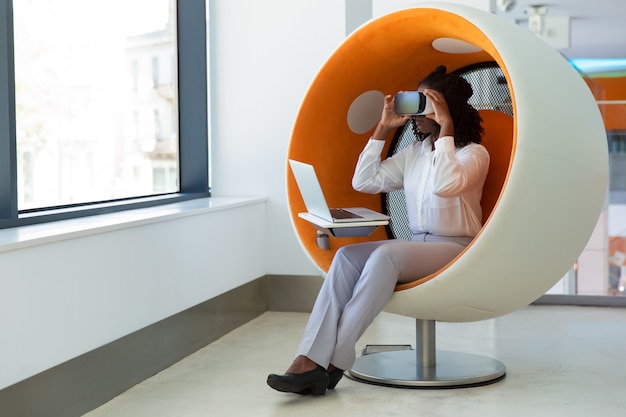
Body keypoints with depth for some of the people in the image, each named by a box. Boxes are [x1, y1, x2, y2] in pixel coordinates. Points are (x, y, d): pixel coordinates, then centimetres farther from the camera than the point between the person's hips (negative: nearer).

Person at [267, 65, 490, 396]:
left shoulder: (474, 153, -3)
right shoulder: (414, 152, 16)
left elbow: (445, 186, -24)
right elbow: (364, 181, 11)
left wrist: (445, 129, -18)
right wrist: (383, 128, 9)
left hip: (456, 250, -6)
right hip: (416, 247, 6)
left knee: (385, 254, -34)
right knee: (348, 256, -23)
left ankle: (334, 362, -33)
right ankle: (310, 359, -35)